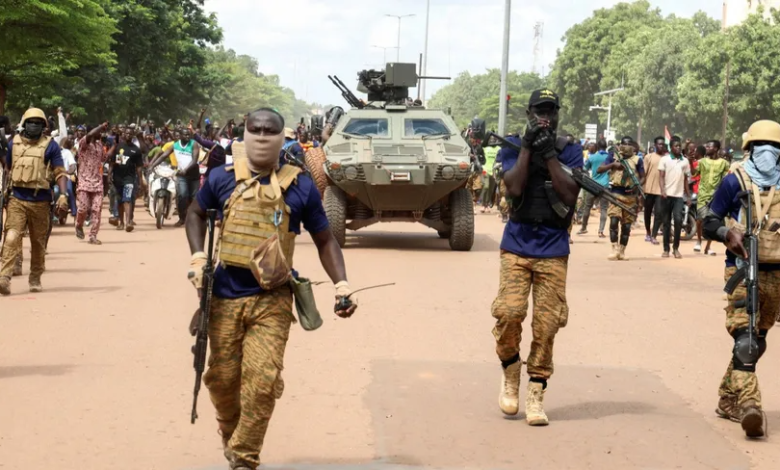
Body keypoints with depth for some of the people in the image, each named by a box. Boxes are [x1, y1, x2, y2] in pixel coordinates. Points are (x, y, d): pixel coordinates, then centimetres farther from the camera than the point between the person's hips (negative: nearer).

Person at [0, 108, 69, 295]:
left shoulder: (50, 145, 1)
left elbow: (59, 172, -1)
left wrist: (63, 195, -14)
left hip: (40, 200, -1)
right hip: (17, 199, 1)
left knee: (38, 242, 8)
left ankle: (35, 279, 21)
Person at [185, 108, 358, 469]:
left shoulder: (300, 186, -2)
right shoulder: (222, 179, 0)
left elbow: (324, 240, 7)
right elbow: (196, 213, 19)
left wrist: (341, 284, -7)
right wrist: (198, 258, 4)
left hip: (272, 299, -2)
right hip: (225, 297, 2)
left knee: (262, 380, -12)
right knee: (222, 376, 8)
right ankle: (230, 434, 39)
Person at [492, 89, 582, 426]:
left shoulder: (570, 151, 6)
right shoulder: (513, 147, 7)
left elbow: (570, 195, -8)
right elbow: (514, 187, -10)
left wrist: (549, 154, -12)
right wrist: (528, 146, -11)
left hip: (553, 250, 0)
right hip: (517, 246, 0)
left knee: (547, 323, -5)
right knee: (509, 312, -14)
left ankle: (535, 394, 4)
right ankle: (510, 372, 12)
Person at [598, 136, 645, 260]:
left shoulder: (637, 159, 6)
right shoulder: (613, 156, 4)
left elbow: (642, 177, 8)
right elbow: (600, 169, -1)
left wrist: (636, 186, -13)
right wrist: (613, 164, -17)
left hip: (631, 195, 2)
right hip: (616, 193, -2)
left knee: (627, 224, 6)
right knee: (614, 221, -15)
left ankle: (622, 251, 13)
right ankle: (615, 249, -14)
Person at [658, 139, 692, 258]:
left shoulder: (685, 161, 11)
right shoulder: (665, 159, 2)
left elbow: (686, 179, 16)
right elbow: (661, 176, -2)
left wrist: (688, 196, 13)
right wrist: (662, 190, -18)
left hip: (679, 195, 1)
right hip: (667, 194, -1)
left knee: (678, 220, -13)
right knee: (666, 222, 4)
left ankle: (676, 248, -4)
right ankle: (666, 249, 11)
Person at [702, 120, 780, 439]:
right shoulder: (736, 182, -1)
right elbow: (709, 222, -1)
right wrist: (728, 234, -20)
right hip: (742, 270, -5)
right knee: (744, 335, -18)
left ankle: (728, 399, 27)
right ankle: (749, 405, -26)